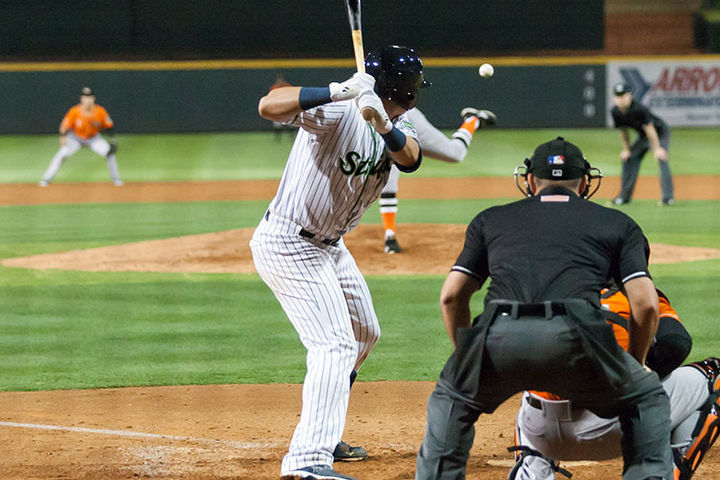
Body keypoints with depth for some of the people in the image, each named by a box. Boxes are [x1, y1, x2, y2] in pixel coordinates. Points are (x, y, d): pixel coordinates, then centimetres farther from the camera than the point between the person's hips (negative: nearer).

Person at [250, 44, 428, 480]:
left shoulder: (397, 128, 1)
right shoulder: (338, 111, -24)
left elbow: (410, 158, -23)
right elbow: (269, 106, -41)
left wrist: (381, 122, -44)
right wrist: (337, 92, -53)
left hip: (328, 247, 10)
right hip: (288, 245, -10)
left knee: (365, 335, 24)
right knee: (336, 345, -20)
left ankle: (323, 435, 41)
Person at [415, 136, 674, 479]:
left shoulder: (491, 219, 31)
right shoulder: (617, 224, 26)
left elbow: (451, 296, 23)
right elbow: (645, 303, 14)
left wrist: (469, 358, 36)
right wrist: (635, 364, 29)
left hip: (500, 335, 1)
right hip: (574, 336, -1)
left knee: (451, 399, 31)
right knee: (648, 399, 23)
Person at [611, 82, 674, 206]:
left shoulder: (638, 109, -34)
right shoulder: (615, 112, -13)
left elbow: (650, 129, -29)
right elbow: (623, 131, 3)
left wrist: (657, 149, -27)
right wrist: (626, 149, 6)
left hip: (660, 132, -7)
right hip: (642, 136, 7)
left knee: (661, 159, -23)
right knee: (629, 158, 6)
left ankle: (668, 197, -25)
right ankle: (624, 196, 17)